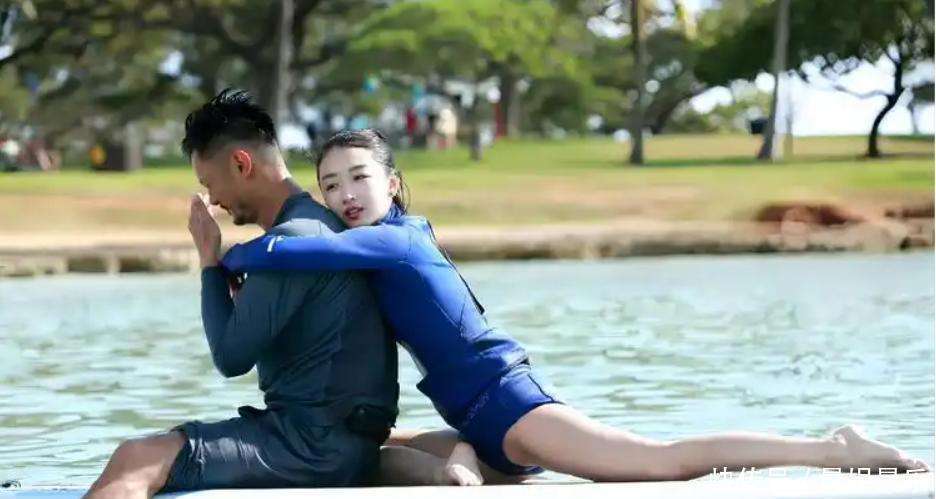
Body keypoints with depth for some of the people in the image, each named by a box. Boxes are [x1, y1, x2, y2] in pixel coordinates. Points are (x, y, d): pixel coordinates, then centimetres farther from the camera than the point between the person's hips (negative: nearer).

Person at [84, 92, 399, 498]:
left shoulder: (294, 237, -14)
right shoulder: (317, 225, 18)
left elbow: (231, 357, -14)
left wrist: (210, 261, -3)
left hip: (319, 448, -11)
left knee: (135, 462, -22)